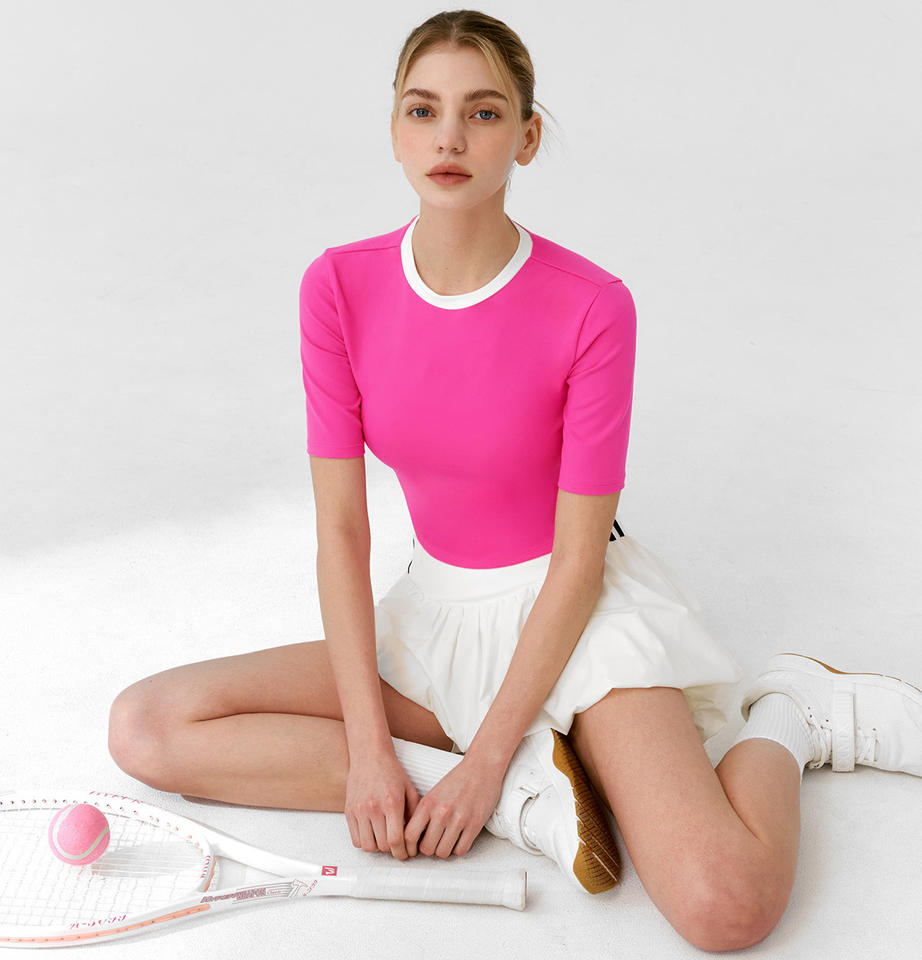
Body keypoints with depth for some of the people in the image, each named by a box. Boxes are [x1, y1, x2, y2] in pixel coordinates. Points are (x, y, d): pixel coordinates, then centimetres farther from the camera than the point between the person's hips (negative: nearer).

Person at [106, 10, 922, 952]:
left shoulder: (591, 308, -18)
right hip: (435, 609, 5)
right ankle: (527, 794, -14)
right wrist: (369, 745, -15)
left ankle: (787, 711, 6)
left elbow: (579, 559, -15)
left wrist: (485, 757, -17)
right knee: (144, 727, -11)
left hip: (575, 609, -4)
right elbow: (340, 532, -9)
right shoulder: (339, 288, -9)